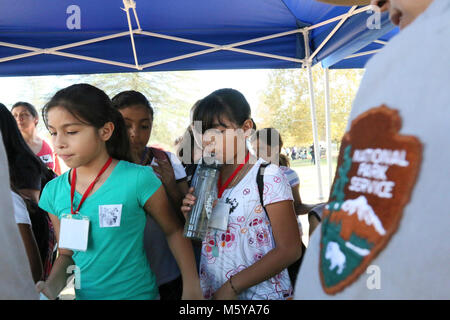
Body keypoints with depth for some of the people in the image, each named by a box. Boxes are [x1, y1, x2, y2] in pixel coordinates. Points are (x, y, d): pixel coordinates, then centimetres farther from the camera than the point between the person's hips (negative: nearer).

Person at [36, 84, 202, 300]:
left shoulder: (138, 179, -21)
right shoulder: (54, 191, -6)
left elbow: (173, 231, -9)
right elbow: (67, 254, 6)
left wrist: (192, 288, -12)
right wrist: (51, 286, -12)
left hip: (137, 293, -4)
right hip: (84, 294, 5)